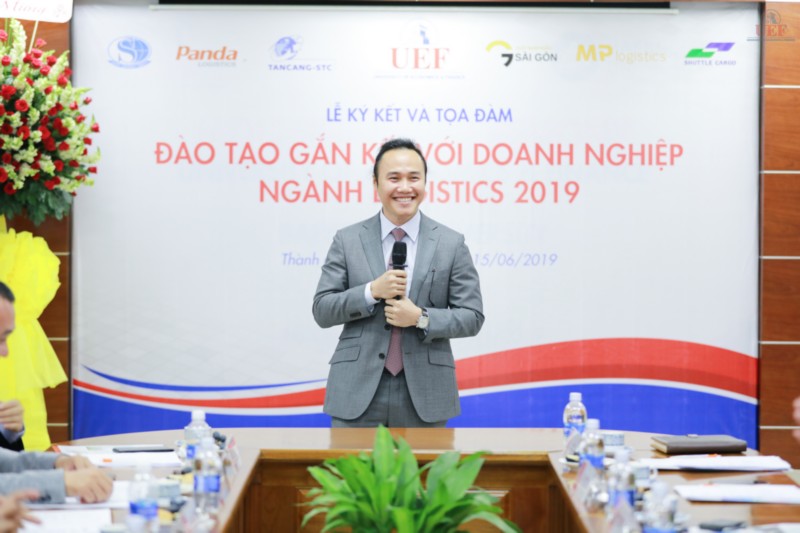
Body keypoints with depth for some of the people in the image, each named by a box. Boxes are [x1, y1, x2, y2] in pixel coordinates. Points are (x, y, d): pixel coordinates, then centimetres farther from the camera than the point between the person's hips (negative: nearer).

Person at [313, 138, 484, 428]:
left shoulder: (451, 243, 4)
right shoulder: (347, 240, 5)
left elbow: (472, 316, 3)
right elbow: (322, 311, 2)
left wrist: (421, 318, -14)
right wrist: (372, 292, -14)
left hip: (424, 394, 0)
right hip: (358, 393, 0)